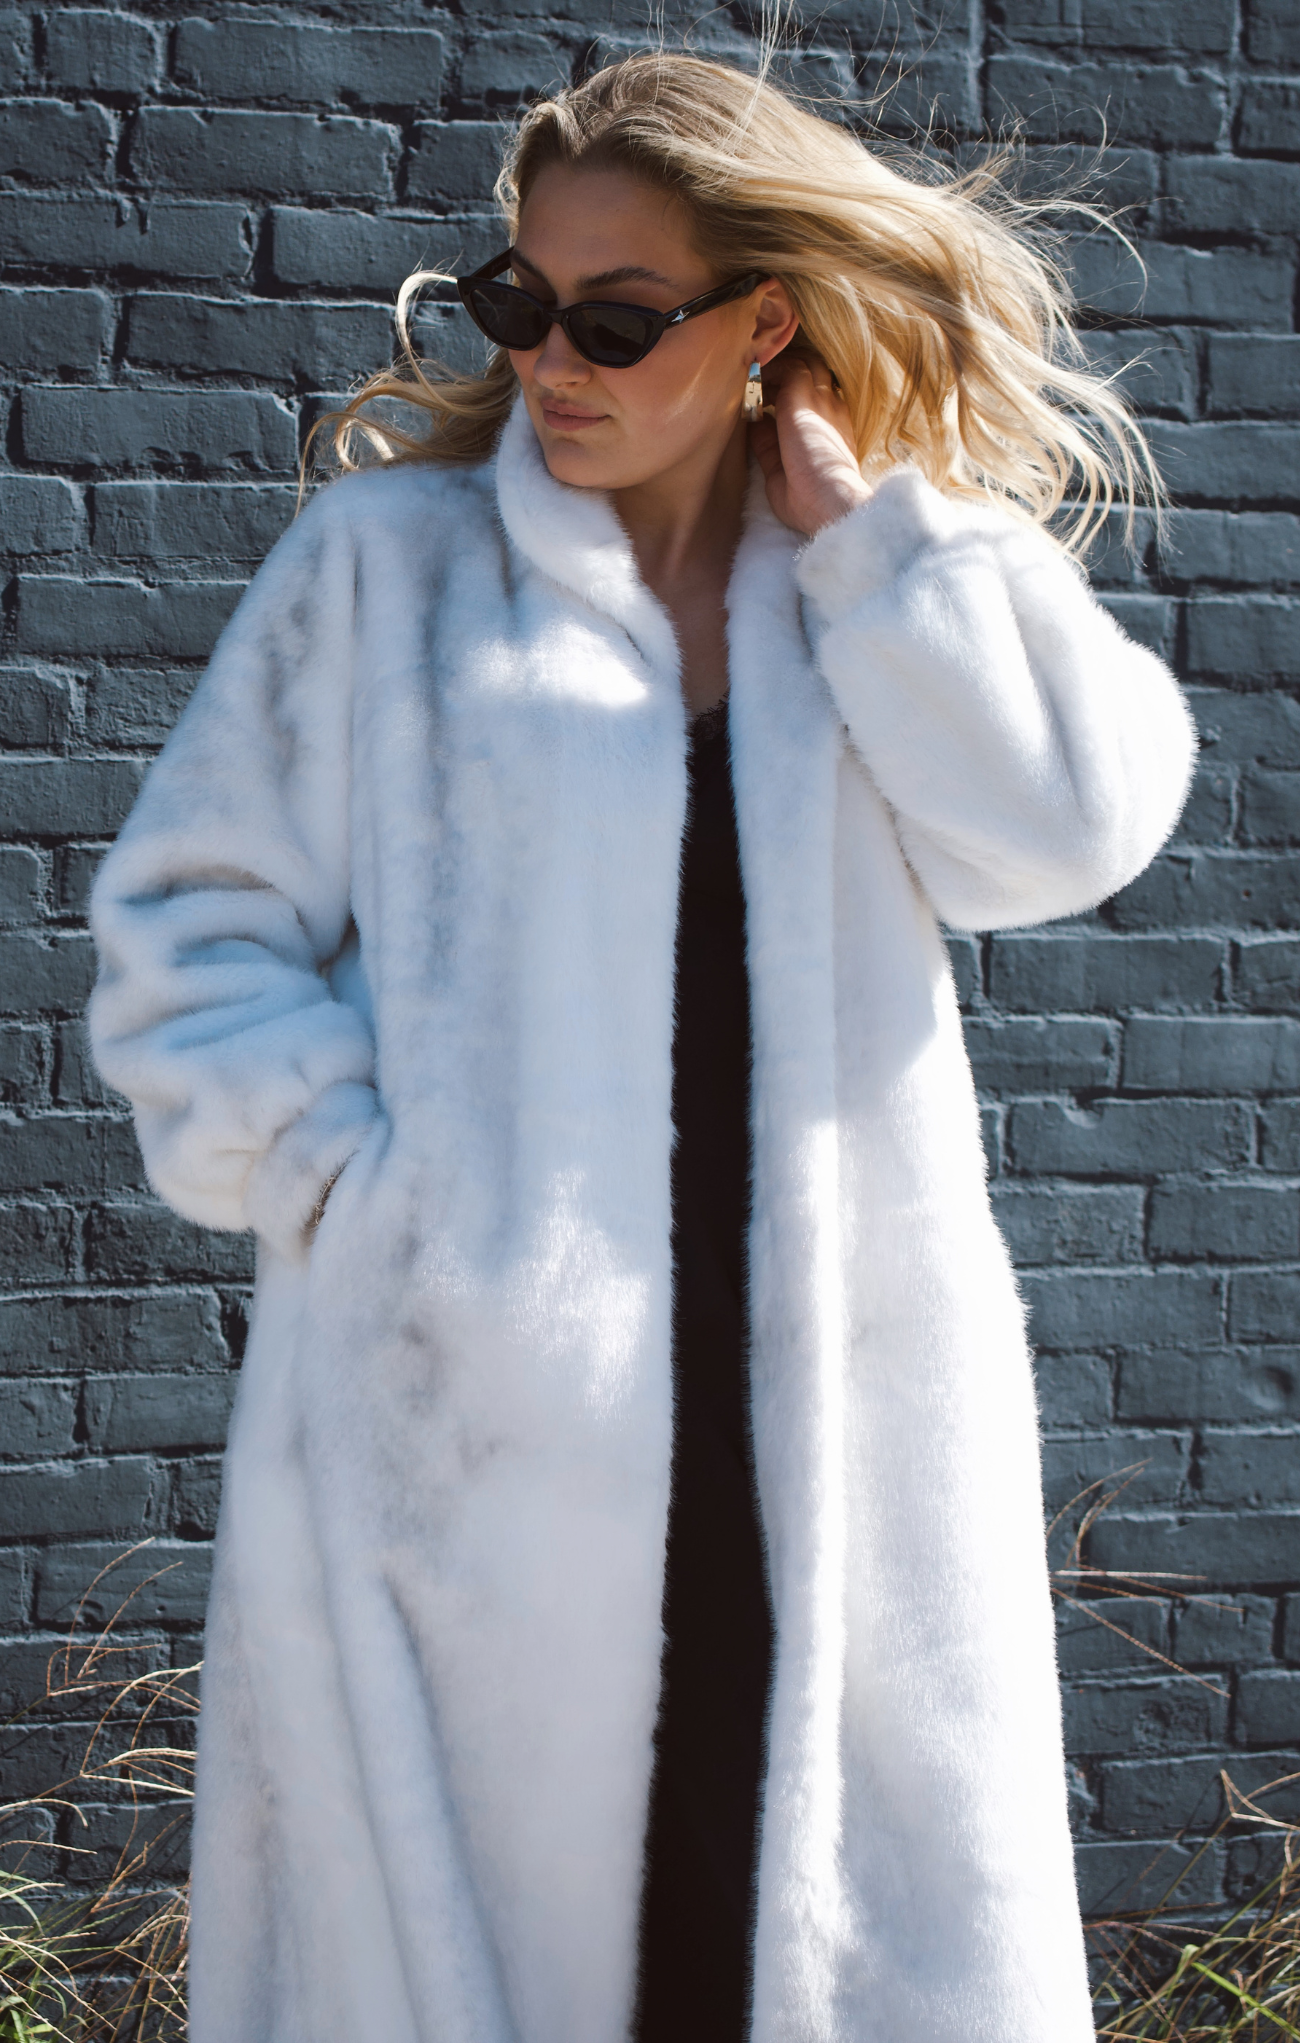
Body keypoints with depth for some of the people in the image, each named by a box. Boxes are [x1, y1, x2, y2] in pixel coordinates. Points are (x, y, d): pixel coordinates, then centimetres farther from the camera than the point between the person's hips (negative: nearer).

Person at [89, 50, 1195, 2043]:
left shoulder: (898, 589, 12)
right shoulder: (390, 555, 7)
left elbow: (1066, 827, -6)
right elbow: (193, 924, 6)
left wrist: (862, 518, -2)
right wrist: (344, 1168, -8)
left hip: (835, 1405, 2)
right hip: (470, 1411, -1)